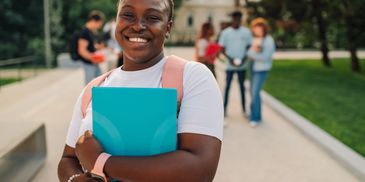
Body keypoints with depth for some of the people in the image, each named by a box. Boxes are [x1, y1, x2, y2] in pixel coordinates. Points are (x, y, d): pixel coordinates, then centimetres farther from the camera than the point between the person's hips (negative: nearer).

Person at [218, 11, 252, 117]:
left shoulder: (246, 32, 1)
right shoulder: (225, 32, 0)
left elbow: (249, 47, 4)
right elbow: (222, 48, 1)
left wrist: (244, 59, -11)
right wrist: (230, 59, -14)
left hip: (242, 65, 1)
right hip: (229, 65, -1)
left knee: (242, 87, 10)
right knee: (227, 86, 4)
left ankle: (244, 109, 19)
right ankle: (224, 108, 13)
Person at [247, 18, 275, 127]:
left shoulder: (269, 40, -11)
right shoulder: (255, 39, 7)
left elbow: (266, 57, -16)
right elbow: (249, 54, 4)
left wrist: (253, 56, -9)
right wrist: (253, 50, -16)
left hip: (261, 70, -7)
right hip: (253, 68, 7)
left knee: (255, 92, -10)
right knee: (252, 91, 11)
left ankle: (255, 117, 3)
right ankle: (257, 115, 25)